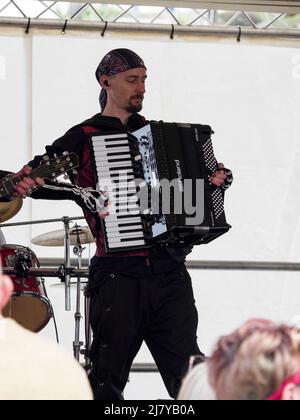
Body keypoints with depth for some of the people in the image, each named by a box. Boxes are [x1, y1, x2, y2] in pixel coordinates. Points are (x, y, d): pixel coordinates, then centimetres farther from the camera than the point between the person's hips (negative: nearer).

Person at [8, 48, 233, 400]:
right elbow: (34, 176, -3)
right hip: (119, 275, -4)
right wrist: (21, 183, -25)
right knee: (108, 378, 0)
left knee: (189, 376, 0)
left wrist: (218, 178, 7)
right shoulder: (84, 137, 4)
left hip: (170, 274, 4)